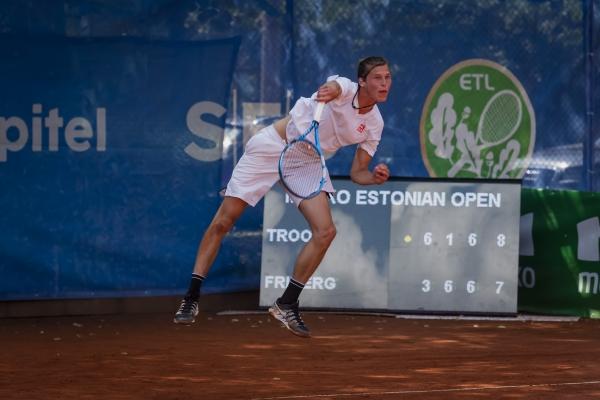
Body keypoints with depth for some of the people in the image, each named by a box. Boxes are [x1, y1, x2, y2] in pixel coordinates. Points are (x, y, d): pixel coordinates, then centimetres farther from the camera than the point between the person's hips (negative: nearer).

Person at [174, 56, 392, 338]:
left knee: (325, 231, -15)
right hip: (273, 146, -5)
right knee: (222, 223, -5)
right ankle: (191, 298, 8)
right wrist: (330, 91, -71)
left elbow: (357, 173, 6)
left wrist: (375, 177, -18)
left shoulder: (374, 125, -1)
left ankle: (286, 305, 0)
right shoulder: (345, 89, -18)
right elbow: (334, 87, -46)